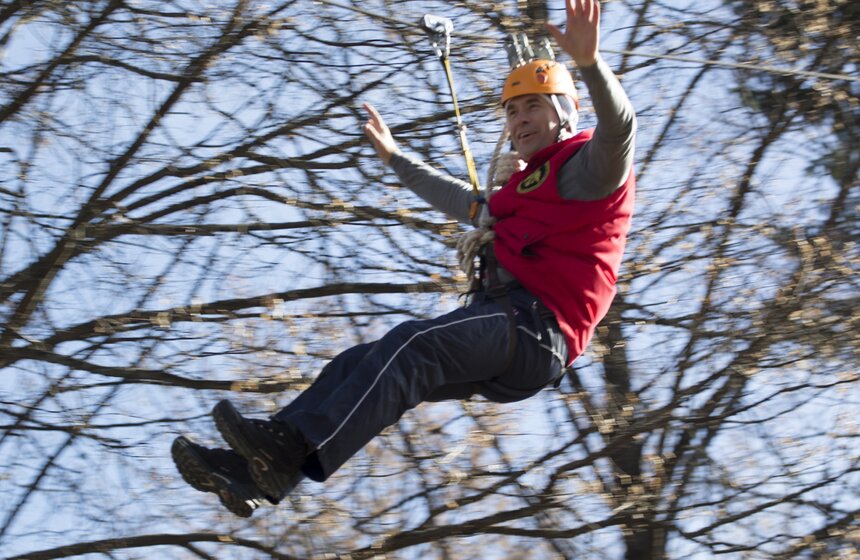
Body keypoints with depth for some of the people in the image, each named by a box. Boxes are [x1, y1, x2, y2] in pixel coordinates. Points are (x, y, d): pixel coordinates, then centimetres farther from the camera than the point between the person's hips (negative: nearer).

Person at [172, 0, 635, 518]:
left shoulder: (590, 167, 4)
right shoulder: (532, 186, 33)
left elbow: (619, 127, -19)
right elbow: (467, 204, 50)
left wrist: (590, 63, -36)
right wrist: (396, 158, 57)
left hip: (535, 325, -10)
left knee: (411, 344, -30)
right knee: (359, 365, -2)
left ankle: (298, 448, -45)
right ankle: (254, 470, -14)